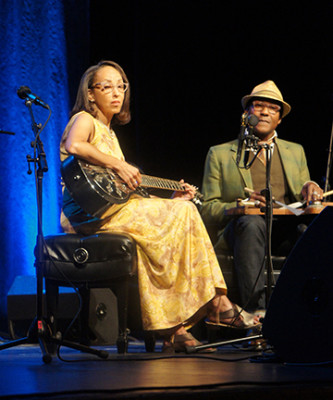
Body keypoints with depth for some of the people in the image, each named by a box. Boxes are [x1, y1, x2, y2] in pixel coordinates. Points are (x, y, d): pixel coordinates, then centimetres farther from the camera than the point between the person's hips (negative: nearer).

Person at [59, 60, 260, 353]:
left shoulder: (109, 133, 27)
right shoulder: (84, 120, 2)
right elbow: (74, 146, -25)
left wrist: (169, 201, 15)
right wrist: (119, 165, -21)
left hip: (113, 208, 8)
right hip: (89, 212, -8)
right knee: (183, 215, -15)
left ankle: (173, 330, -17)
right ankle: (217, 303, -11)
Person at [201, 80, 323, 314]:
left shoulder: (295, 152, 27)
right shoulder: (220, 154, 17)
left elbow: (305, 199, 24)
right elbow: (207, 211, 9)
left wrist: (309, 190, -2)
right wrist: (241, 205, -13)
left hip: (289, 229, 2)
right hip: (244, 228, -2)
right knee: (252, 222, -40)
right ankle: (257, 312, -50)